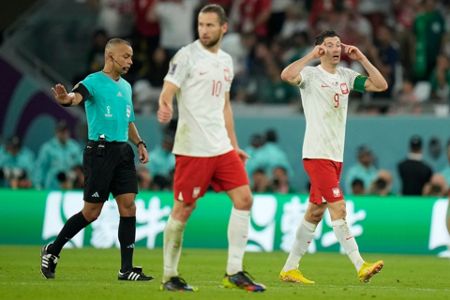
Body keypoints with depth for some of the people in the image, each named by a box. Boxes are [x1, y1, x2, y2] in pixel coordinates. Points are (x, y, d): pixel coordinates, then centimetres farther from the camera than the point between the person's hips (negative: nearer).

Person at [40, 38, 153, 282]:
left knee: (128, 207, -2)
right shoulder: (94, 82, -7)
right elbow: (78, 95, -28)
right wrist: (66, 99, -51)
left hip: (123, 152, 7)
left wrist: (139, 143, 12)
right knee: (91, 212, -4)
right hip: (100, 150, -7)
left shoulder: (126, 87, 17)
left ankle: (127, 268, 1)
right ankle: (52, 251, 15)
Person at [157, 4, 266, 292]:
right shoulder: (187, 56, -6)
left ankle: (234, 273, 5)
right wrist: (165, 108, -36)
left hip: (221, 147, 7)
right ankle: (169, 275, 9)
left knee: (244, 199, -1)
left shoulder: (226, 61, 15)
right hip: (192, 147, -7)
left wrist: (234, 145, 21)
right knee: (183, 209, -3)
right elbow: (167, 93, -13)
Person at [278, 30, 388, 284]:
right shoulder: (311, 74, -6)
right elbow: (287, 75, -27)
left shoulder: (346, 76, 13)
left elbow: (381, 85, 9)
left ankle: (290, 268, 17)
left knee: (315, 213, 10)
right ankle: (360, 266, -18)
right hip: (317, 155, -7)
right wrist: (312, 55, -19)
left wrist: (362, 59, 2)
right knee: (338, 208, -14)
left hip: (336, 156, 7)